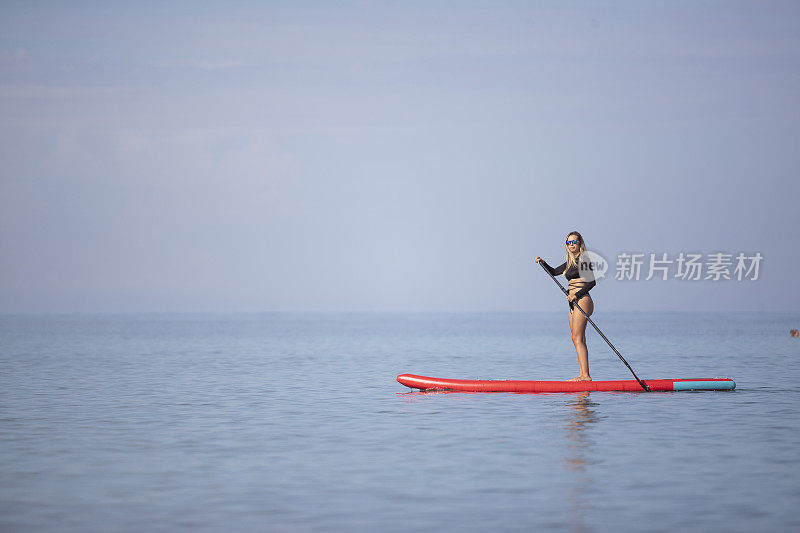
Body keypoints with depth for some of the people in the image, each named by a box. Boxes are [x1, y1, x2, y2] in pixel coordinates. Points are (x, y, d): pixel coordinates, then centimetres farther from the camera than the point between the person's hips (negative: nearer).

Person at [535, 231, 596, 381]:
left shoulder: (583, 259, -8)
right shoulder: (571, 262, 18)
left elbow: (592, 281, -15)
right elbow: (554, 272, 28)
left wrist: (576, 295, -20)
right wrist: (543, 262, 12)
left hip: (582, 301, -9)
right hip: (574, 303, 9)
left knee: (578, 339, -14)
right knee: (577, 340, 6)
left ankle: (586, 375, -18)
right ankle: (582, 374, 6)